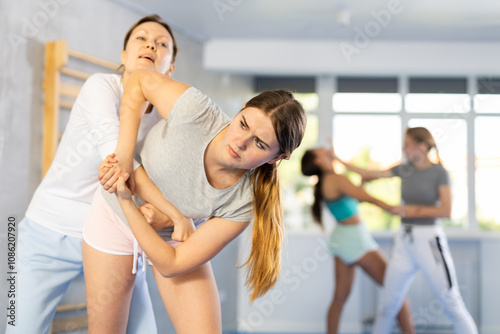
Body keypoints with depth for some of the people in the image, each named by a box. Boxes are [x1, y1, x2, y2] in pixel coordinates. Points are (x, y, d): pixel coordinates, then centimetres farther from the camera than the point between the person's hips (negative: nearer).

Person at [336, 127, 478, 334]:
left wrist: (415, 210, -9)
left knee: (450, 301, -6)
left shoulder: (439, 172, -5)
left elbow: (446, 211, -11)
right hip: (404, 240, 5)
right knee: (389, 302, 7)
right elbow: (369, 175, 17)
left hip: (429, 239, -5)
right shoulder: (404, 170, 9)